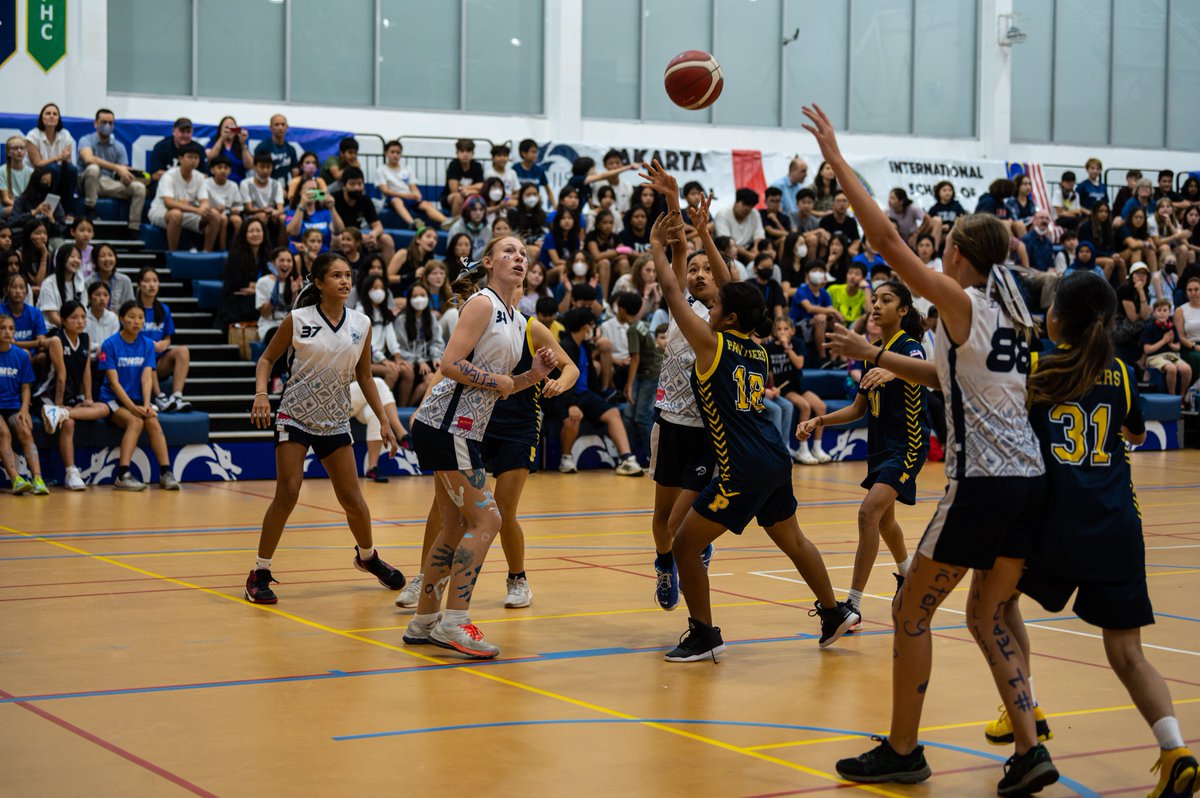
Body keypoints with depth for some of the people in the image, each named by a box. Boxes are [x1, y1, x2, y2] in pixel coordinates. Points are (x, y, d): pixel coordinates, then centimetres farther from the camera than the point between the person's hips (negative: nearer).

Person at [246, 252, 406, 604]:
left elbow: (364, 377, 10)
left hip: (335, 421, 3)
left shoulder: (361, 324, 1)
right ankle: (260, 573, -3)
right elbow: (267, 358, 2)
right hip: (295, 416, -3)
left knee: (352, 499, 5)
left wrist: (384, 422, 6)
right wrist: (261, 393, -17)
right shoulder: (298, 320, -8)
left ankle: (367, 556, 33)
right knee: (287, 493, -14)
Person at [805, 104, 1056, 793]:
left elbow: (886, 237, -11)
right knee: (987, 619, 17)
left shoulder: (961, 301, -8)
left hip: (984, 482, -8)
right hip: (1030, 479, 8)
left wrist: (836, 159, -6)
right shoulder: (1010, 313, 15)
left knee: (912, 612, 6)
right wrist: (875, 356, 28)